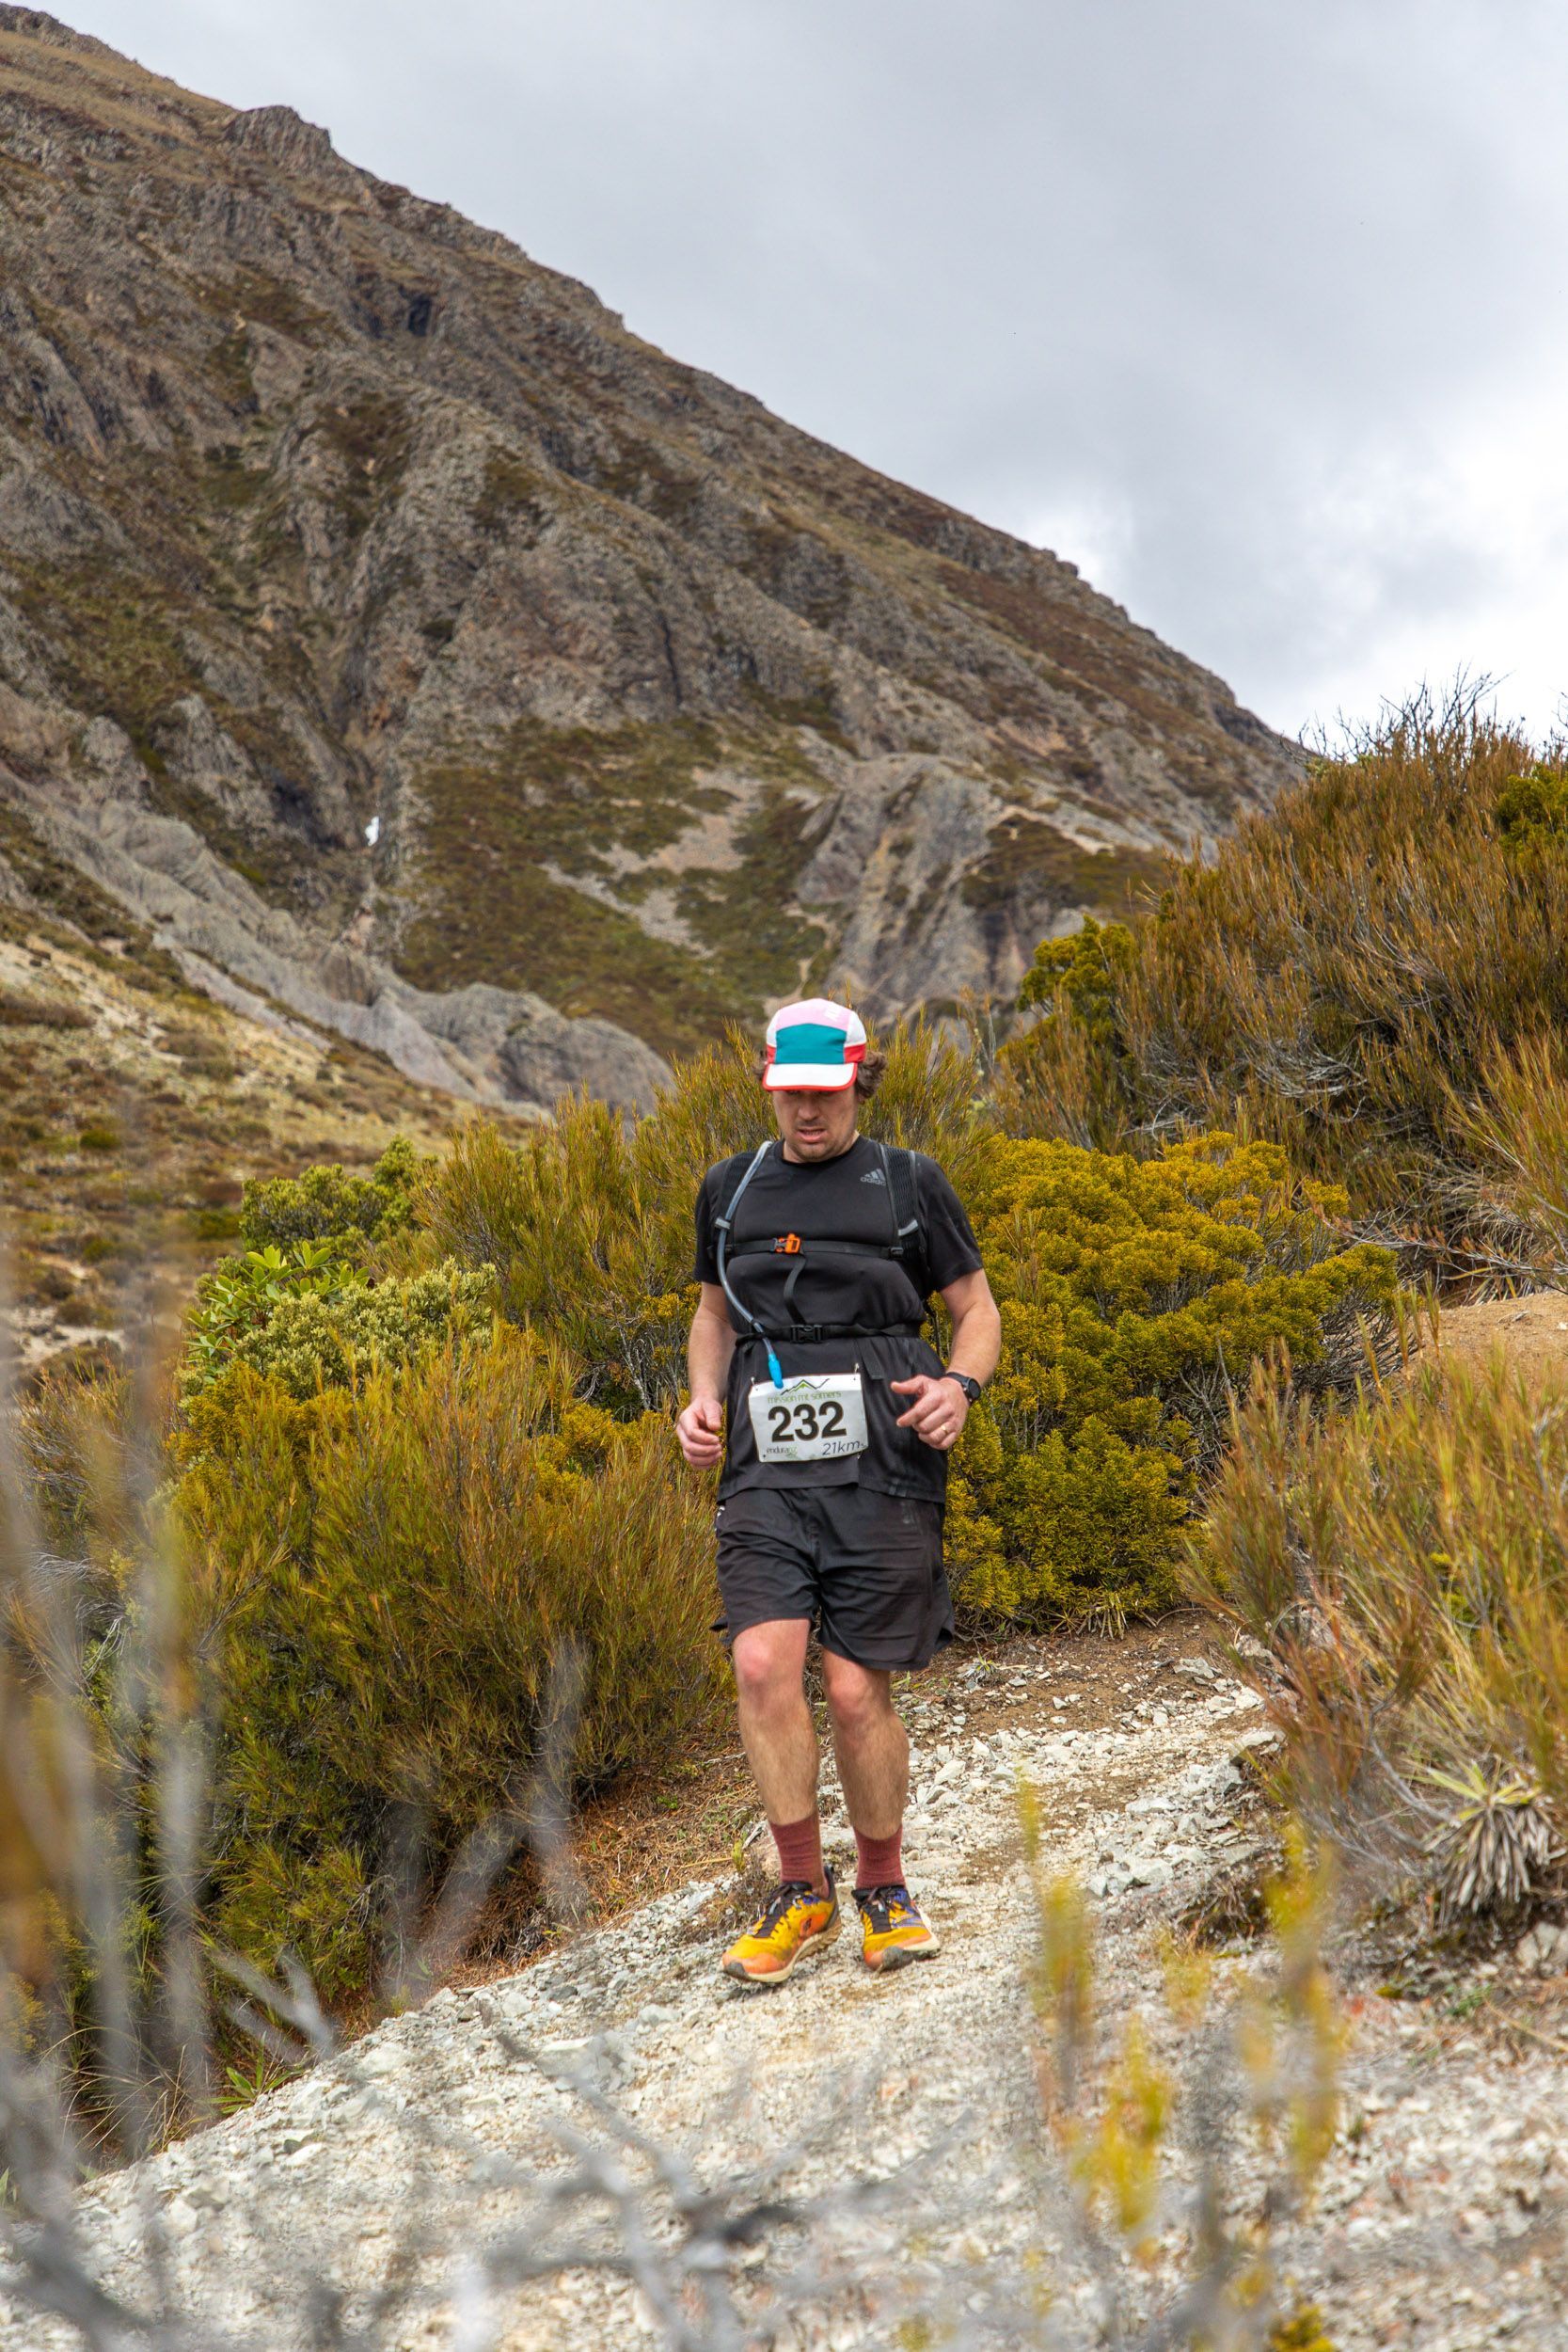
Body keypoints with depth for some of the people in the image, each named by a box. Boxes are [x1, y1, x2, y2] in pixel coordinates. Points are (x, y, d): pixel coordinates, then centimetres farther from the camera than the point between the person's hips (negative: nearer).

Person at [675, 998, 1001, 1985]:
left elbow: (978, 1309, 11)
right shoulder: (731, 1188, 14)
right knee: (763, 1663, -15)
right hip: (768, 1467, 2)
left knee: (859, 1691, -3)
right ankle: (804, 1893, 1)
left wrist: (960, 1386, -9)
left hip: (880, 1465, -2)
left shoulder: (910, 1183, 5)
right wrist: (703, 1399, 7)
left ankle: (886, 1891, 19)